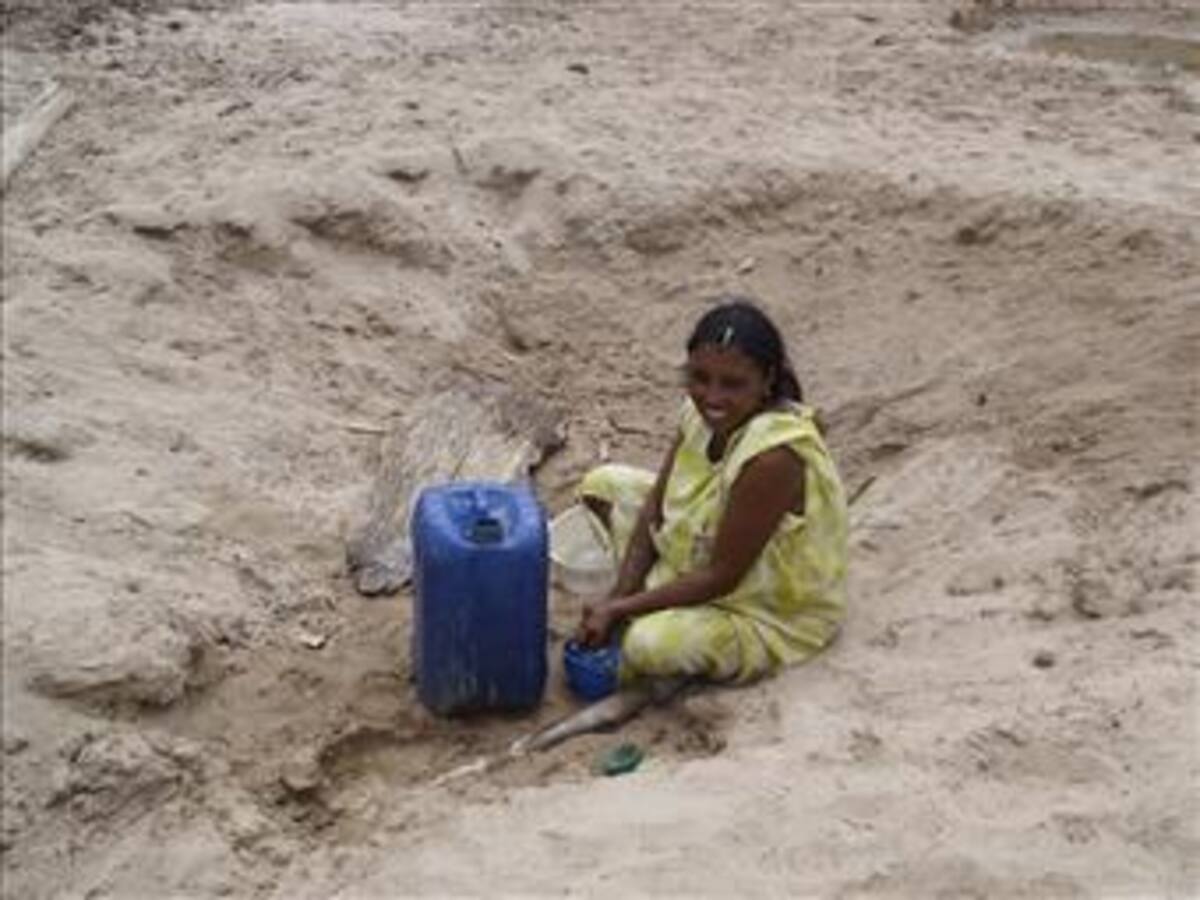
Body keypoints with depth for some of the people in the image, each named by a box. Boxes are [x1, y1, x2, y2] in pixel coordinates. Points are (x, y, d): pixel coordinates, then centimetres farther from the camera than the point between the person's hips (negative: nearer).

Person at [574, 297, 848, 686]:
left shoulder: (772, 457, -36)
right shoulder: (705, 411, -13)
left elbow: (721, 577, -29)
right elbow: (655, 508, -5)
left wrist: (620, 608, -23)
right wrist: (621, 595, -15)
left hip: (771, 614, -8)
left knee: (649, 645, -33)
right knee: (604, 483, 5)